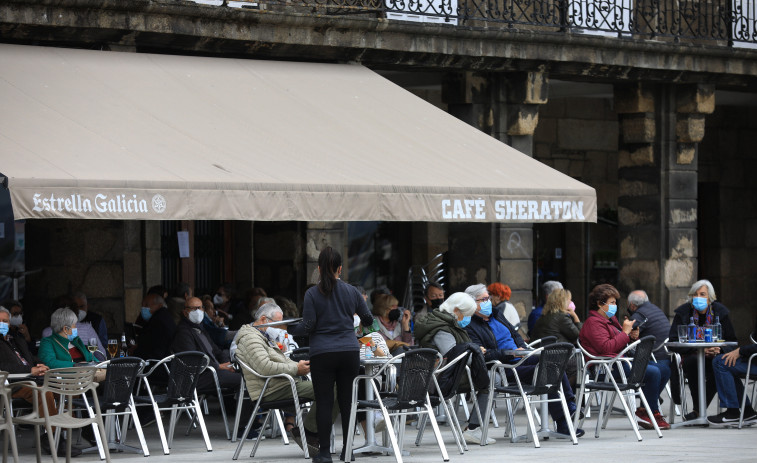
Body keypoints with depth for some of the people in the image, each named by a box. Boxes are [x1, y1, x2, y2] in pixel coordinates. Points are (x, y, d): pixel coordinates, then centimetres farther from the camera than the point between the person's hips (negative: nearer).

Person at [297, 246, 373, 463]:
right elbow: (368, 320, 14)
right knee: (347, 401, 8)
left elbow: (308, 327, -8)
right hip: (350, 352, 3)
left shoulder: (312, 294, -5)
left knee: (324, 403, 0)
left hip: (322, 354, -3)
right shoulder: (351, 291, 4)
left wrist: (294, 328, 14)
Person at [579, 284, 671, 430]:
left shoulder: (610, 319, 23)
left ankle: (643, 411, -3)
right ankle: (653, 414, -11)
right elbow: (606, 347, -22)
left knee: (664, 370, 0)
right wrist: (625, 332, -15)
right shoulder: (593, 322, -9)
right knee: (653, 372, -24)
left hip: (623, 360, 11)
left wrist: (633, 336, 6)